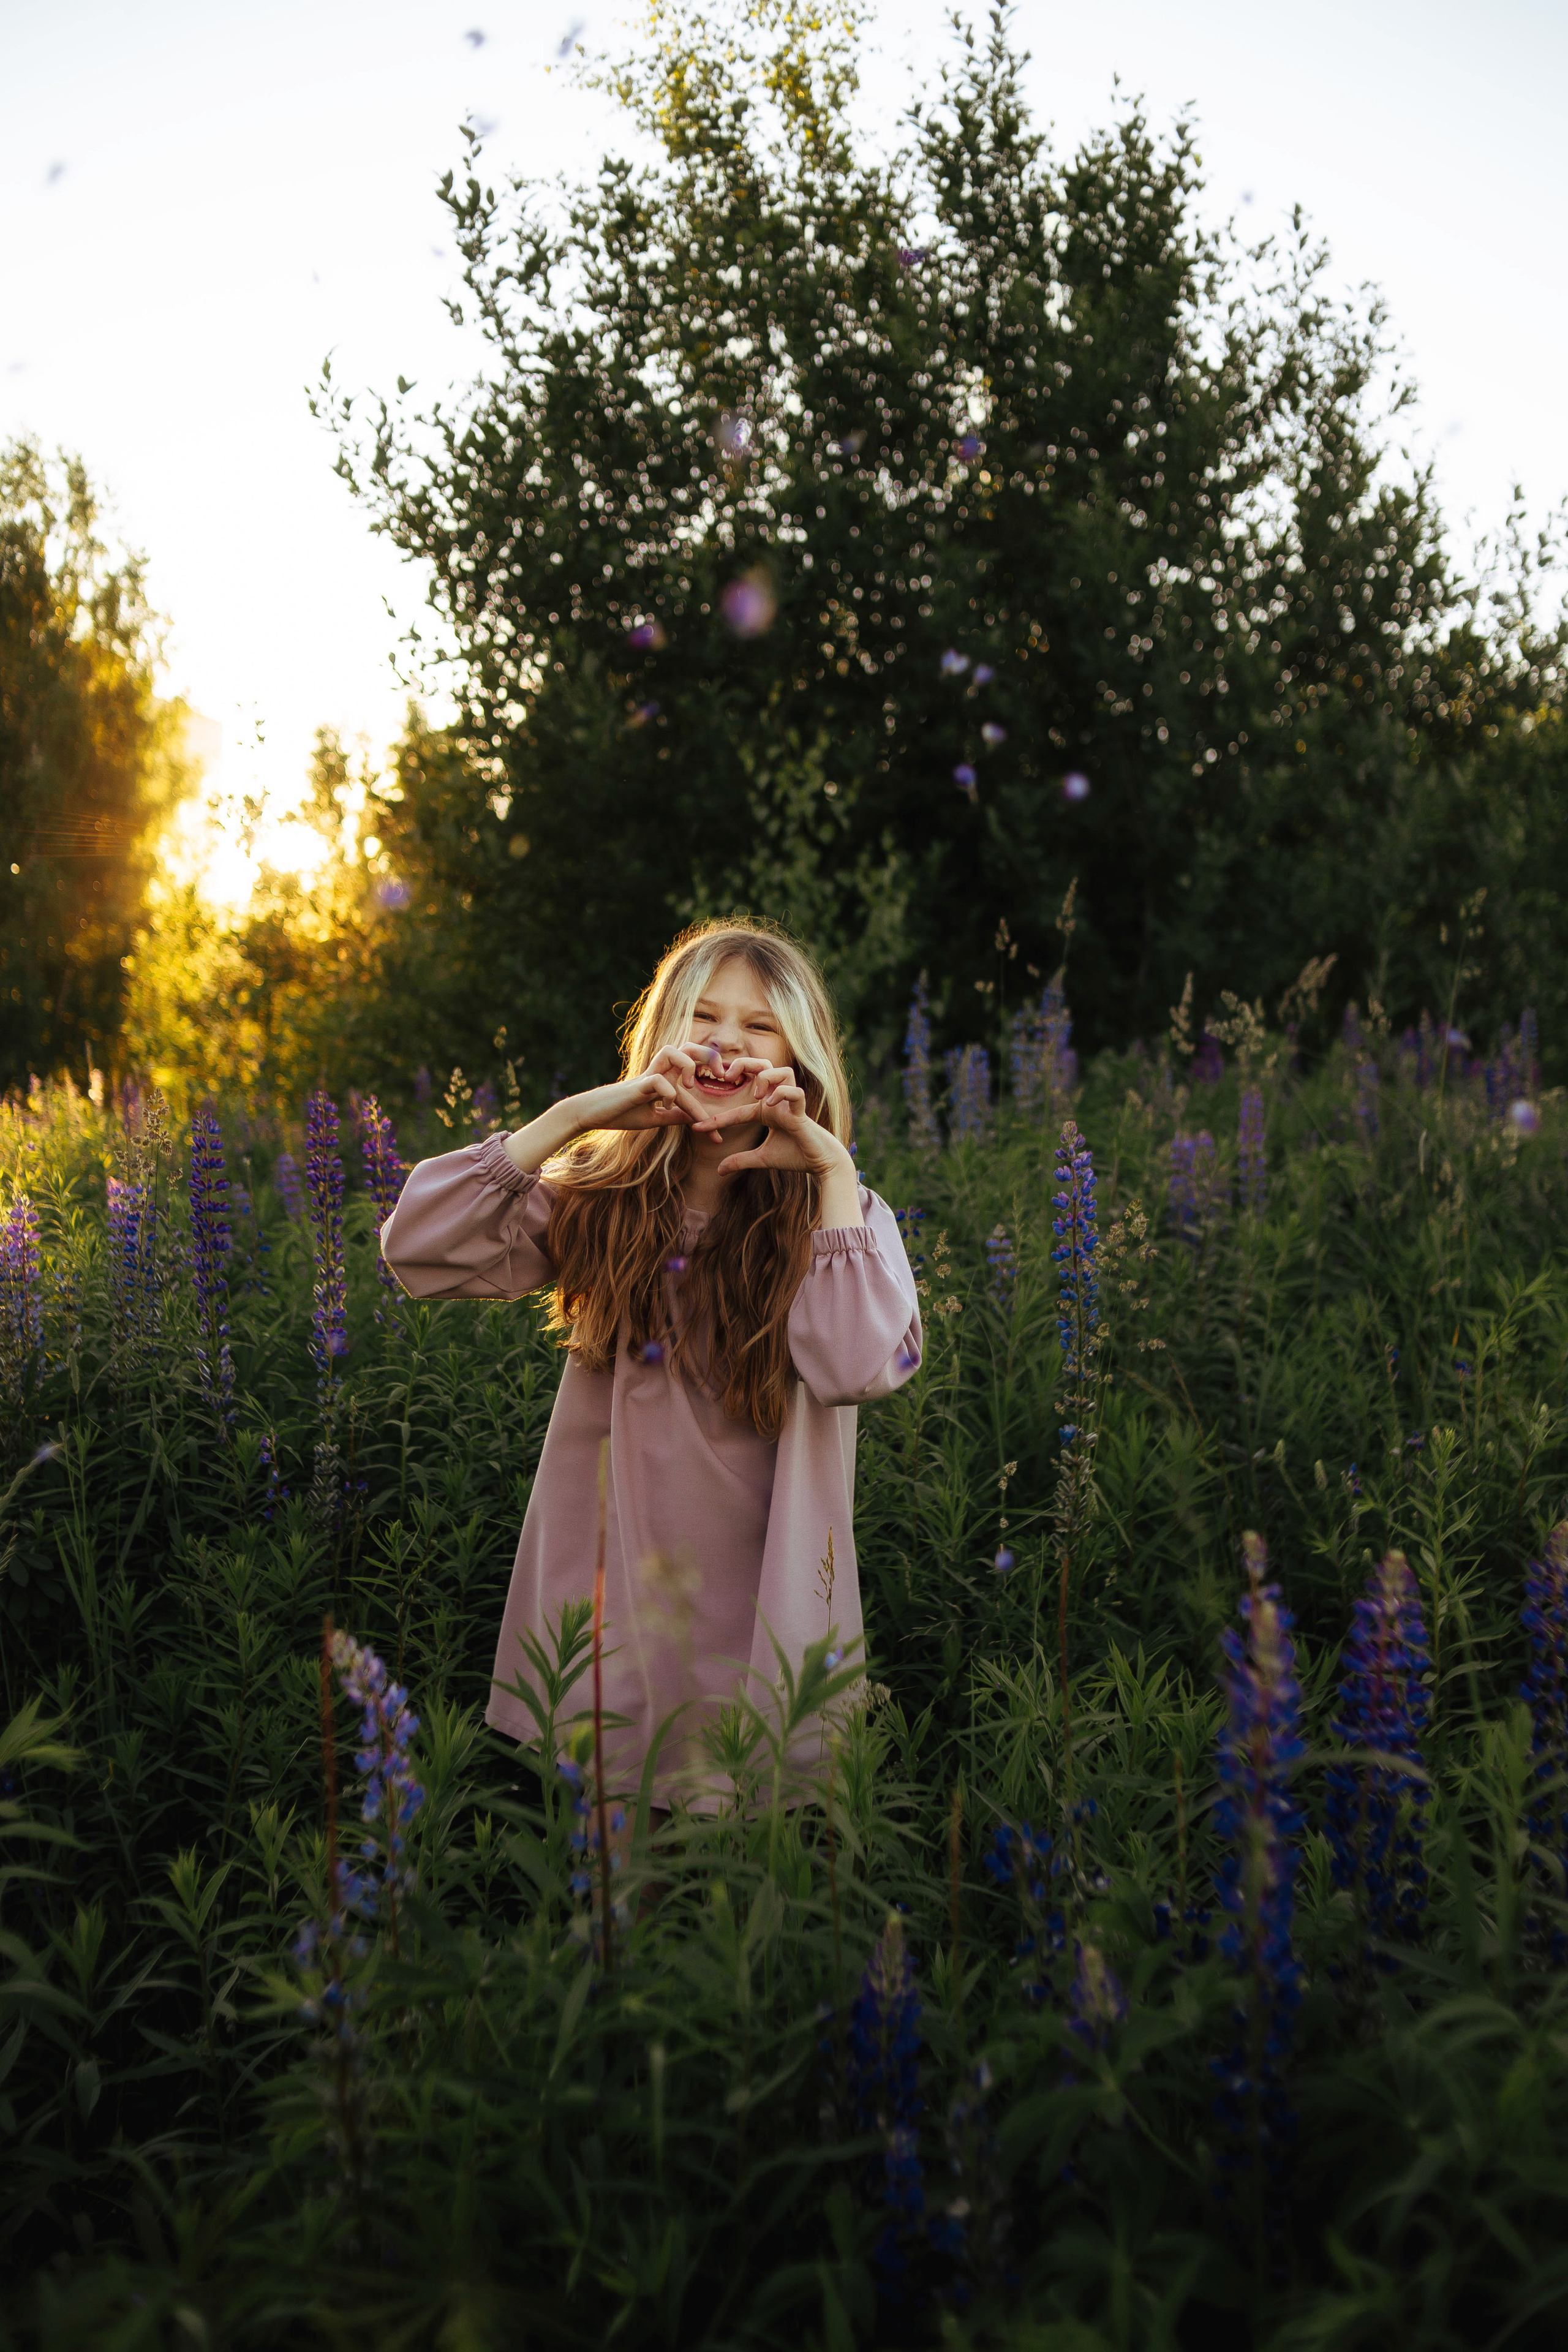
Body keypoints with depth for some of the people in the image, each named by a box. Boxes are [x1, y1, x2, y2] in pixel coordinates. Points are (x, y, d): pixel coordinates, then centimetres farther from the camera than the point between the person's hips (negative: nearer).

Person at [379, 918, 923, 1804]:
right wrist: (574, 1115, -15)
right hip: (598, 1592, 2)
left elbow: (857, 1367, -22)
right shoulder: (597, 1201, 1)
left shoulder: (836, 1213, -3)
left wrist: (831, 1166, -20)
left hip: (758, 1621, -1)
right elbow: (418, 1247, -12)